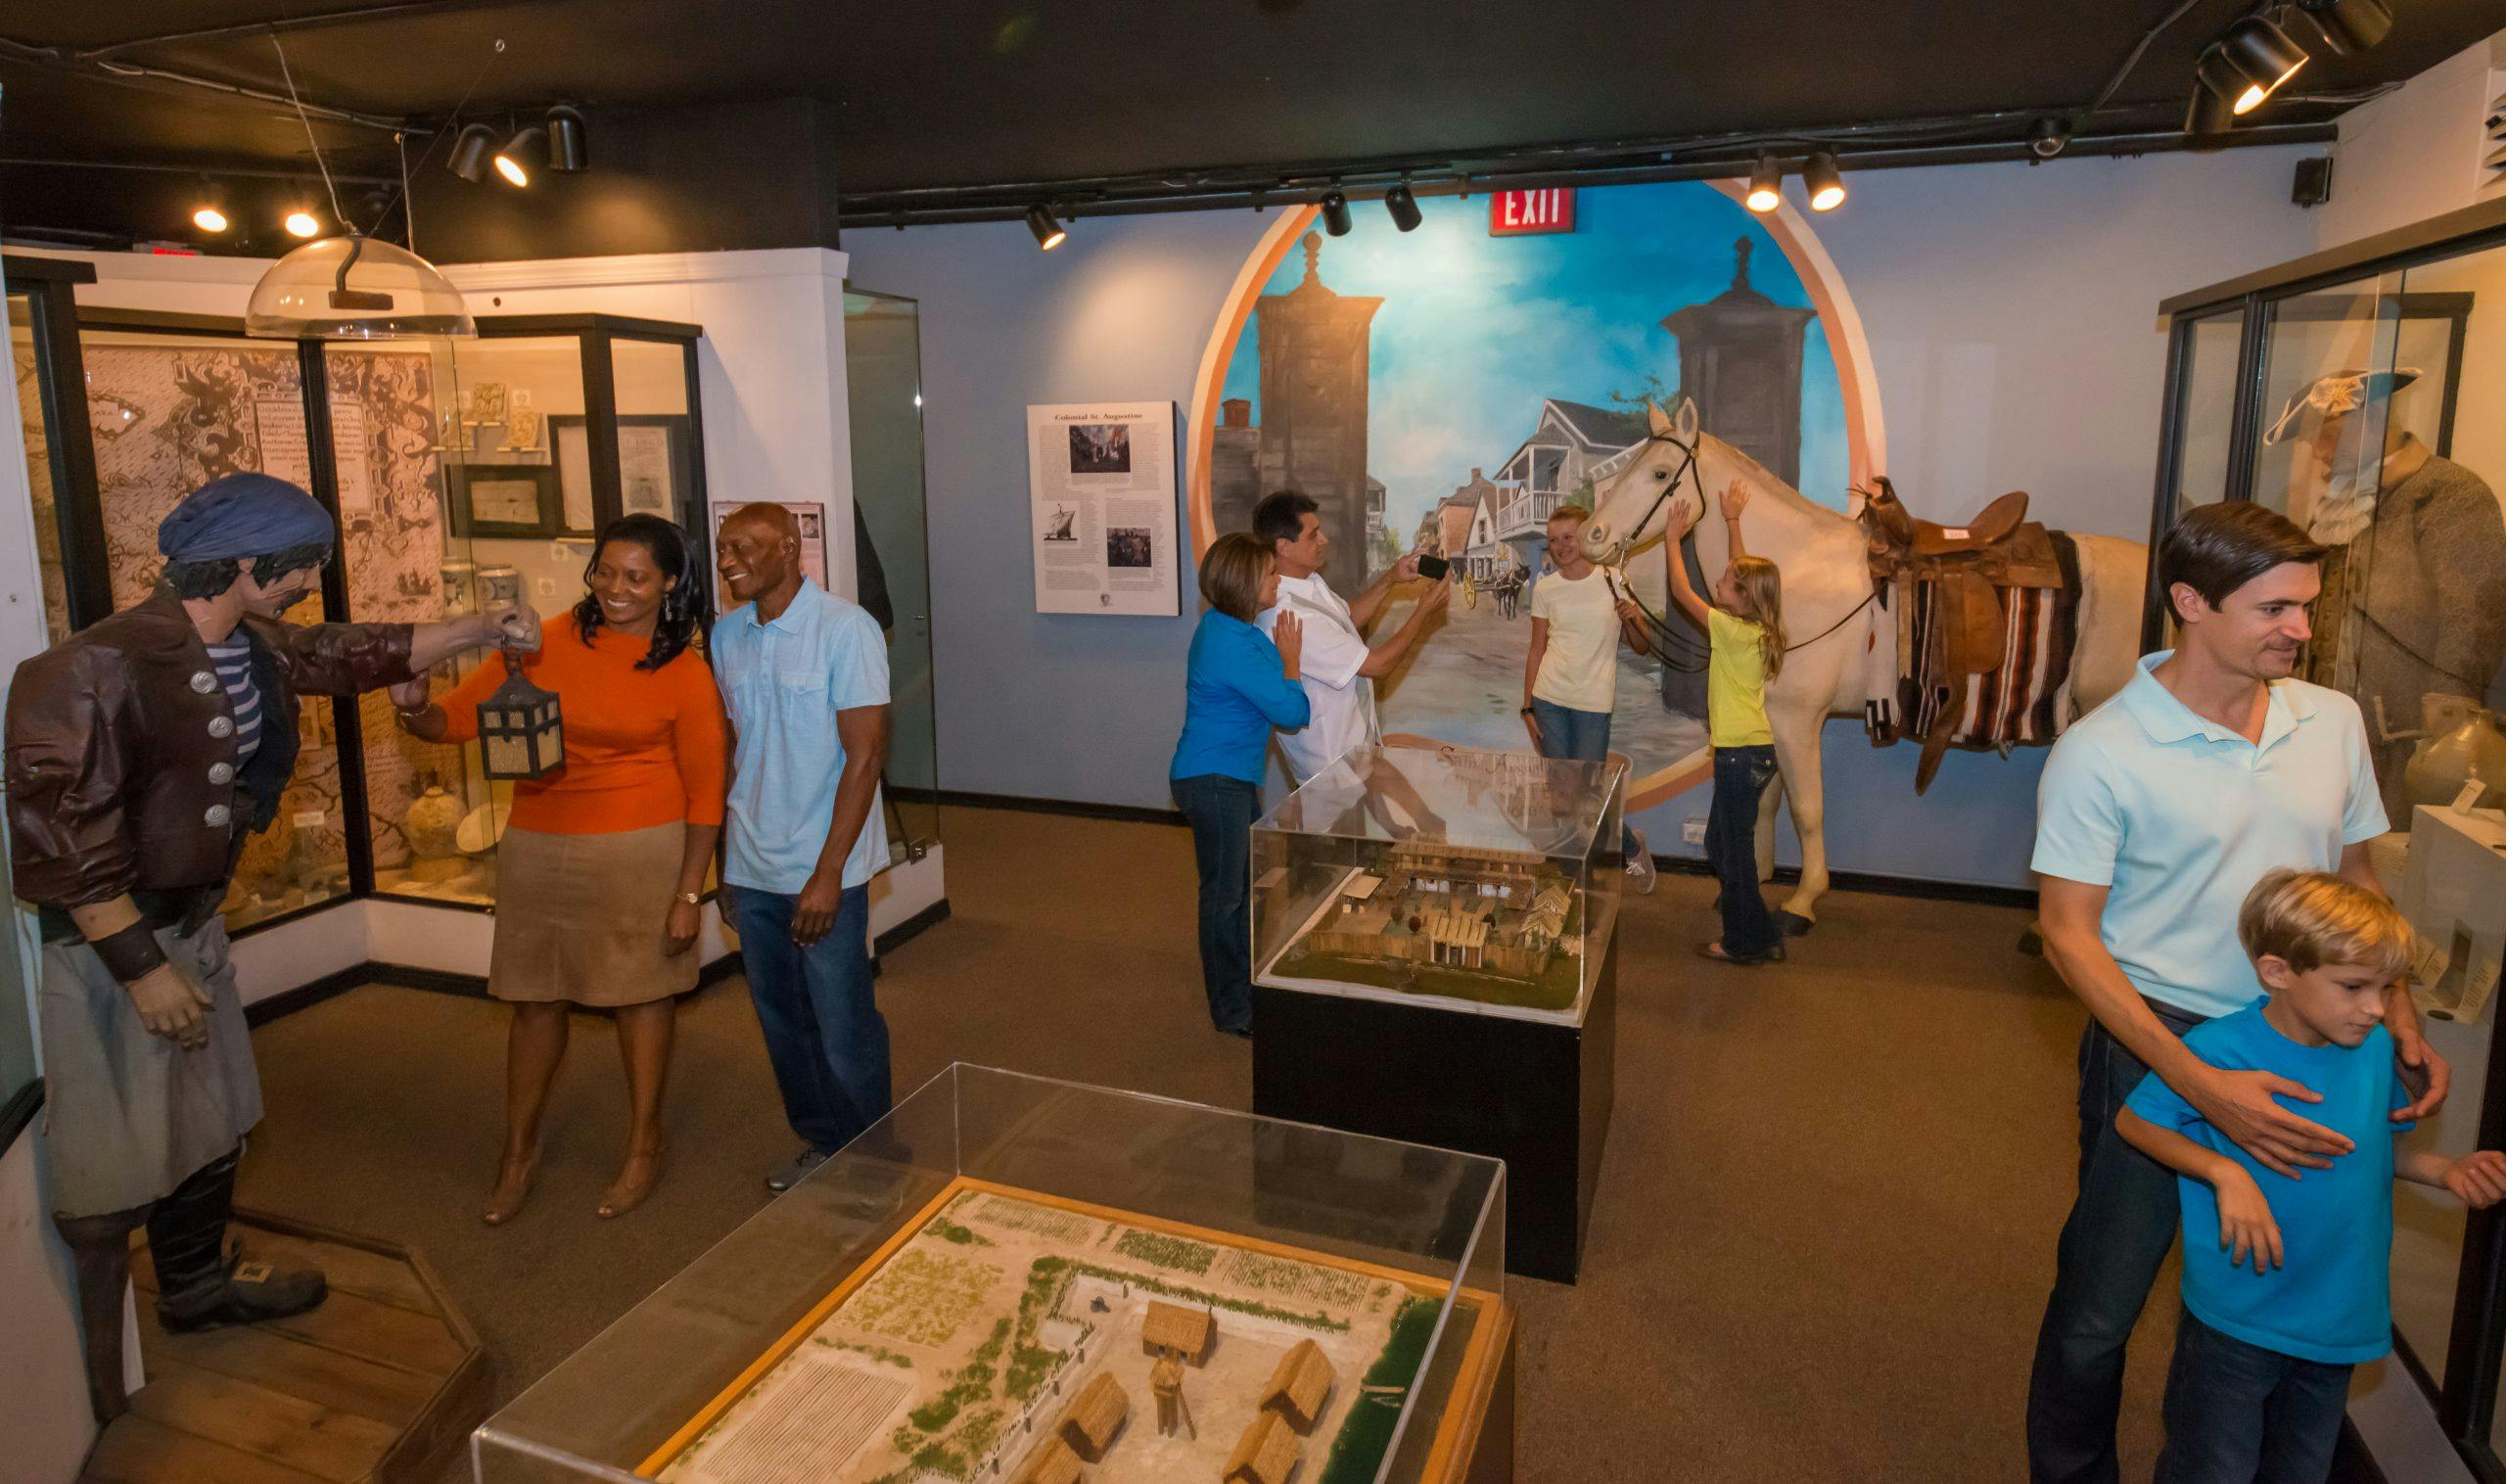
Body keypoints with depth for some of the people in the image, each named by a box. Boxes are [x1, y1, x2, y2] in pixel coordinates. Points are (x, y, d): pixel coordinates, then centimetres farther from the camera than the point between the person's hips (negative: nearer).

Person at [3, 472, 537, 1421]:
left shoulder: (255, 648, 1)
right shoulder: (103, 666, -24)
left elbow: (359, 654, 19)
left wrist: (484, 629, 19)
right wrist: (140, 967, -23)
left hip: (193, 918, 9)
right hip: (104, 939, -9)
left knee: (214, 1120, 23)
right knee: (111, 1164, 0)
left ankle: (196, 1282, 46)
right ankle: (88, 1391, 16)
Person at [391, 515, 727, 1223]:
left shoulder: (686, 674, -7)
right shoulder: (543, 646, -1)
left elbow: (704, 791, -6)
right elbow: (459, 717, -1)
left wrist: (689, 893, -8)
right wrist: (415, 708, -24)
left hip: (642, 851, -2)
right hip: (537, 849, 3)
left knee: (644, 992, 10)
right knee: (536, 998, 13)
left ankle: (645, 1141, 30)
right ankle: (520, 1145, 34)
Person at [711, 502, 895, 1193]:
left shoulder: (845, 629, -13)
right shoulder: (727, 634, 6)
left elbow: (865, 754, -15)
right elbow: (730, 747, 13)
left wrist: (828, 873, -17)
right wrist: (723, 857, 14)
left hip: (822, 873, -6)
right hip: (750, 871, 6)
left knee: (843, 1029, 5)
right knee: (783, 1025, 16)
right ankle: (819, 1142, 36)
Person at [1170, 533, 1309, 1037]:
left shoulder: (1222, 627, 6)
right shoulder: (1237, 648, -26)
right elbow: (1293, 711, -19)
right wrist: (1290, 659, -6)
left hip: (1231, 776, 10)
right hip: (1214, 782, -10)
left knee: (1249, 883, 21)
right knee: (1226, 894, 2)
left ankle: (1249, 983, 37)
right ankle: (1233, 1011, 16)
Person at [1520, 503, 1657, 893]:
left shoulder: (1613, 580, 0)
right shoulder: (1545, 589, 4)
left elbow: (1641, 645, 7)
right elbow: (1536, 650, 8)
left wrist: (1631, 619, -15)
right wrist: (1528, 707, 5)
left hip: (1594, 703, -3)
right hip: (1549, 700, 3)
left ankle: (1631, 844, 25)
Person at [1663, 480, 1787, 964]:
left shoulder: (1732, 630, -18)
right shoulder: (1760, 629, 5)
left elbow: (1681, 591, -9)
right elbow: (1746, 571, 22)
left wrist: (1673, 541, 3)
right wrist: (1732, 522, 28)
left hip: (1741, 755, -9)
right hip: (1755, 749, 9)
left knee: (1735, 847, 0)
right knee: (1721, 843, 19)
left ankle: (1746, 942, 10)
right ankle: (1756, 933, 30)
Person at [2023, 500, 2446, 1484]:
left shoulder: (2334, 721, -1)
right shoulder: (2100, 754, -17)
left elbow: (2357, 878, 12)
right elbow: (2069, 935, -16)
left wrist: (2402, 1019, -1)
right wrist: (2201, 1085, -22)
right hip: (2159, 1040, -5)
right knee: (2101, 1301, 8)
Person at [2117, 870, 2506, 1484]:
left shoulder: (2377, 1048, -6)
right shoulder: (2218, 1049, -24)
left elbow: (2379, 1144, 11)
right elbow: (2134, 1121, -13)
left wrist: (2447, 1170, -8)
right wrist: (2224, 1172, -25)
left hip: (2339, 1316, 5)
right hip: (2235, 1320, -5)